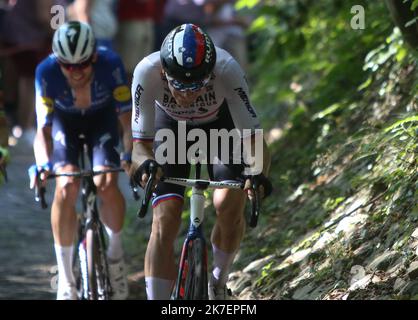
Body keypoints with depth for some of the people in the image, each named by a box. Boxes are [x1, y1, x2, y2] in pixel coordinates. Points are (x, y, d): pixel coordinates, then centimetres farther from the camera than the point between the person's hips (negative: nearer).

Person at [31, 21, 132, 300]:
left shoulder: (110, 63, -36)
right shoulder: (47, 72, -35)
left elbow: (127, 117, -33)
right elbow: (43, 129, -33)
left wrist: (130, 155, -49)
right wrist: (44, 164, -50)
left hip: (101, 117, 0)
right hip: (64, 120, 0)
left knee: (107, 185, -20)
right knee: (66, 187, -21)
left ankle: (116, 252, 9)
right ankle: (65, 279, -10)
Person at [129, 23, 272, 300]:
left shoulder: (228, 70, -39)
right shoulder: (147, 72, -38)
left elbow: (253, 141, -37)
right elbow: (141, 143, -34)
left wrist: (257, 173, -57)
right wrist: (144, 164, -56)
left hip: (220, 124, 0)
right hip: (170, 126, 0)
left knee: (230, 204, -21)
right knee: (165, 220, -15)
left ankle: (219, 283, 7)